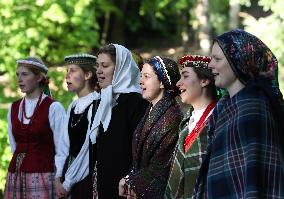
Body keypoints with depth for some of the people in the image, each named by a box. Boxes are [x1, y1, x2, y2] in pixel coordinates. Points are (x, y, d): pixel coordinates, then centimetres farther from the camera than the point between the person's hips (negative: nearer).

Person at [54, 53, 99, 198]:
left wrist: (67, 183, -10)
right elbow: (64, 147, 10)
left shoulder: (96, 106, -12)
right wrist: (59, 178, -2)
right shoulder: (72, 107, 11)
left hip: (87, 179, -6)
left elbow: (89, 148, -14)